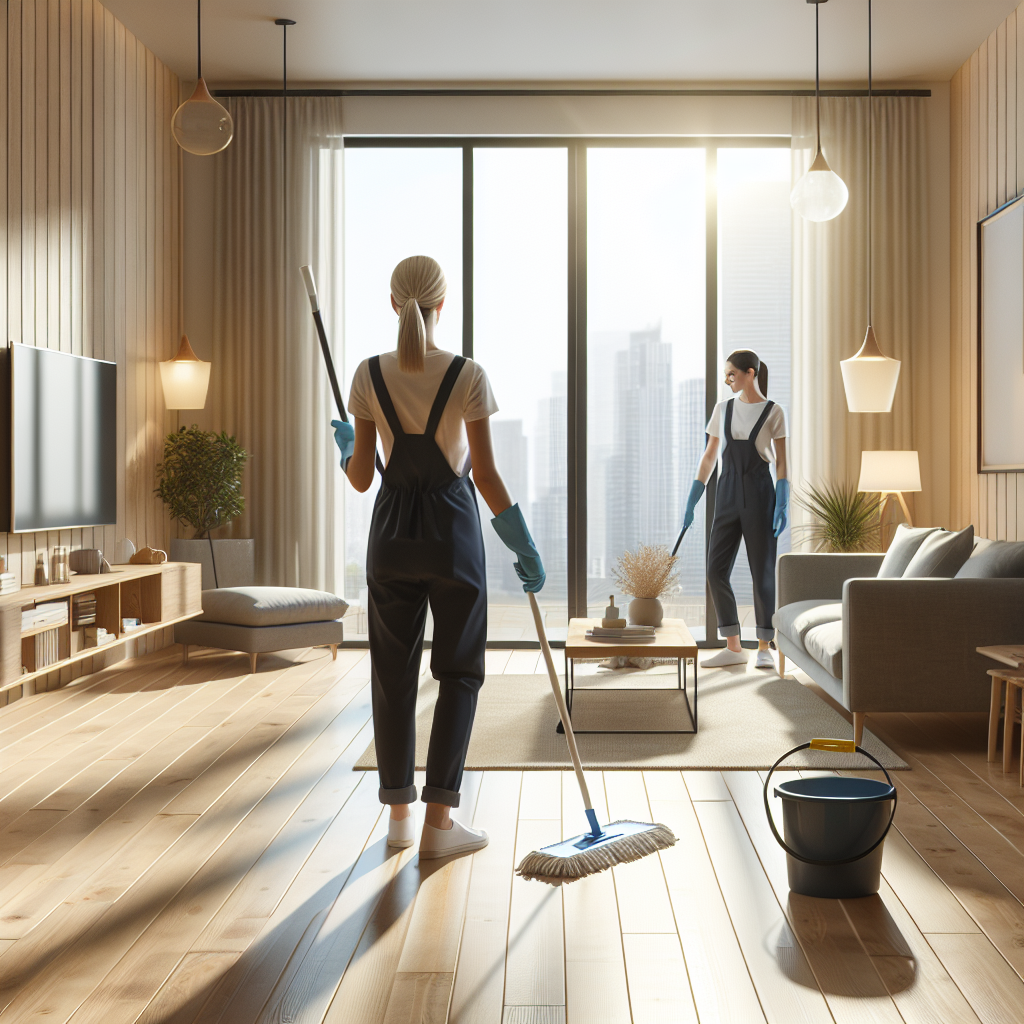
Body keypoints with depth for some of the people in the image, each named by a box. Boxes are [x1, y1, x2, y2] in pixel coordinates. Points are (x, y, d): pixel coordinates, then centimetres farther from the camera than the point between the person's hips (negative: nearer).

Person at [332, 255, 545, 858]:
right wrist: (525, 548, -2)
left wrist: (344, 446, 22)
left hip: (392, 531, 3)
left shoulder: (369, 375, -4)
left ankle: (399, 815, 19)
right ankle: (439, 821, 5)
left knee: (394, 673, 13)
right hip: (452, 533, -2)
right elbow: (486, 475, -11)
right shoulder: (468, 376, -10)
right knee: (460, 672, 8)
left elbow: (360, 478, -1)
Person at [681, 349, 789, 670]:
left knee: (763, 570, -1)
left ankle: (764, 648, 10)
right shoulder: (723, 409, 9)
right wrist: (692, 500, 7)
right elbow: (709, 456, 11)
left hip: (760, 493, -4)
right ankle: (733, 647, 7)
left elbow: (781, 462, -2)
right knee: (716, 569, -2)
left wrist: (783, 504, -11)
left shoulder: (773, 412, -2)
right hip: (728, 495, 4)